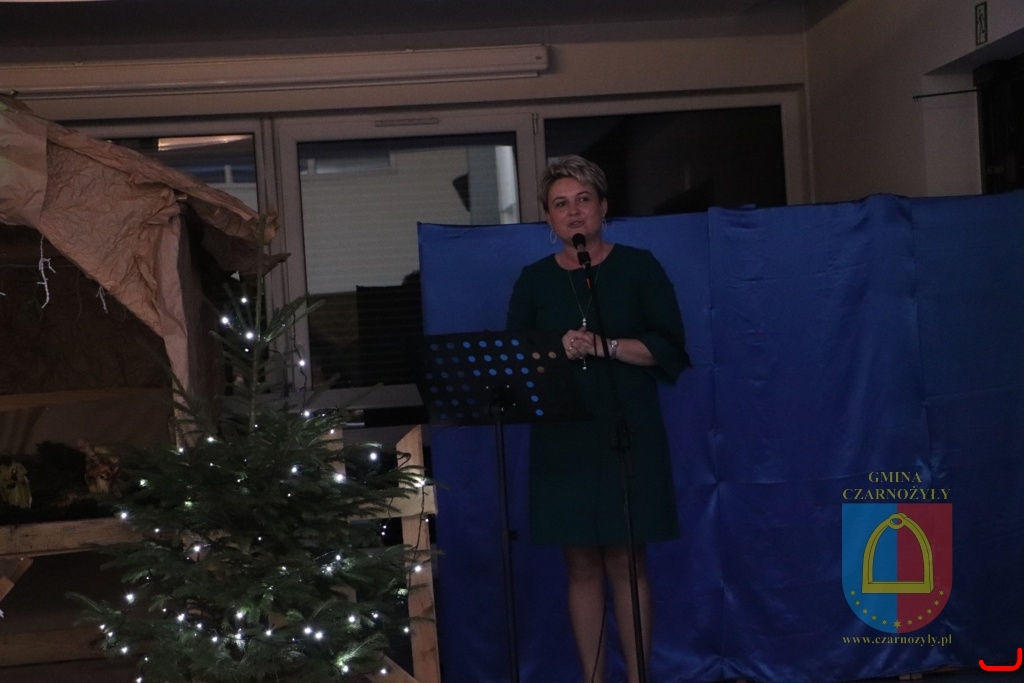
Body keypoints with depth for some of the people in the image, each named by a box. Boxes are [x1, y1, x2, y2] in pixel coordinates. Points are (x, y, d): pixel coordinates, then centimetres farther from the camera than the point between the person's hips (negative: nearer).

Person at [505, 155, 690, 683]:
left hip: (629, 435, -2)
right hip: (562, 438, 2)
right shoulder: (533, 280, 9)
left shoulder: (639, 267, 2)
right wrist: (558, 350, -12)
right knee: (582, 565, 4)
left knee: (627, 562, -1)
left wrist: (604, 346, -15)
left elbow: (670, 350, -4)